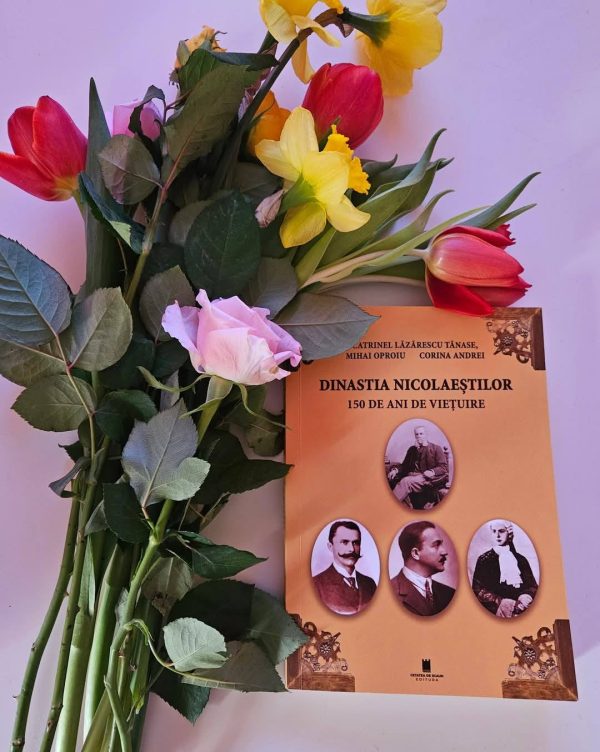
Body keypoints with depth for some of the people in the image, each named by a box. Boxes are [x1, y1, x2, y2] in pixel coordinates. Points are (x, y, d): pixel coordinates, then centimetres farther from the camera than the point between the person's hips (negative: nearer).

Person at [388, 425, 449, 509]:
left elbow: (444, 467, 1)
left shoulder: (436, 448, 9)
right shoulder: (412, 449, 23)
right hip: (415, 476, 4)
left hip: (430, 478, -4)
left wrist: (432, 472, -20)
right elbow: (405, 465, 22)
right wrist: (396, 470, -1)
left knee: (406, 481, -34)